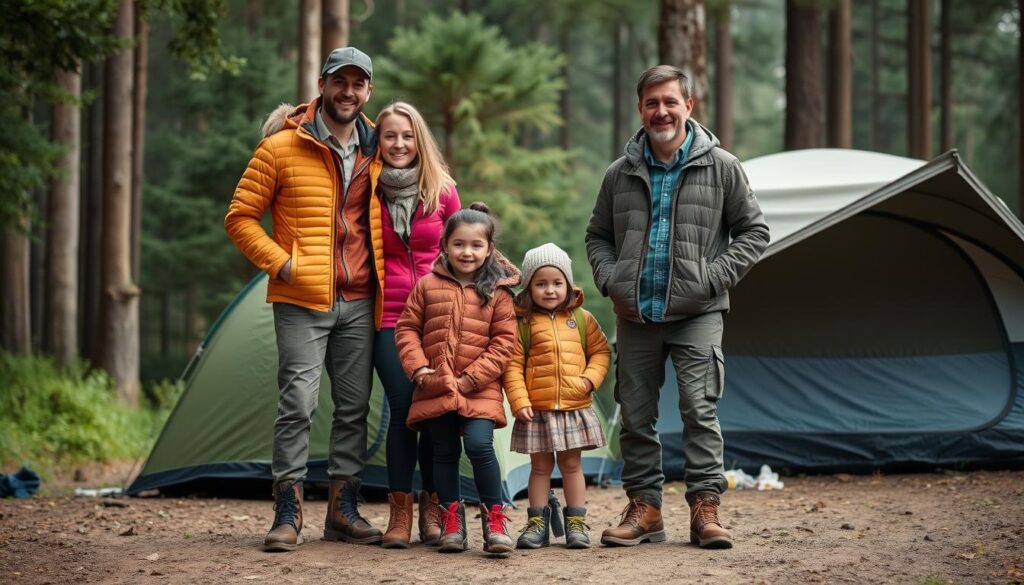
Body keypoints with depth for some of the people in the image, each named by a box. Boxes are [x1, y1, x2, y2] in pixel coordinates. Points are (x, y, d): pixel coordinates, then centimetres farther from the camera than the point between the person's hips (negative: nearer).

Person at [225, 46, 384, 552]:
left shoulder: (374, 151, 9)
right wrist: (281, 263, -13)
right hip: (301, 302, -5)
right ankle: (287, 513, -1)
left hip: (358, 302, 5)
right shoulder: (281, 148, -5)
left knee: (354, 406, 7)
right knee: (297, 404, -8)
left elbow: (386, 218, 23)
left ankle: (343, 510, 16)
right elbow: (240, 217, -3)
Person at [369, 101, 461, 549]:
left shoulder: (443, 190, 4)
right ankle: (399, 513, -1)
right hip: (390, 316, -1)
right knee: (403, 407, -11)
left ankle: (432, 510, 10)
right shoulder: (368, 191, 1)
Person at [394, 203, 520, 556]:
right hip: (435, 389, 2)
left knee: (479, 444, -18)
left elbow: (504, 342, -2)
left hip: (479, 390, -2)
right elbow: (406, 328, 8)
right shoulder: (427, 286, 5)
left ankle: (494, 517, -6)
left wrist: (473, 378, -10)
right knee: (445, 452, 6)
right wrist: (417, 367, -6)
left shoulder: (497, 293, 1)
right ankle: (451, 519, 17)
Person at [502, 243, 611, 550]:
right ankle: (538, 522, 15)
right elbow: (513, 365, -6)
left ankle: (576, 522, 14)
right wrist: (519, 402, -14)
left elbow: (601, 351, 10)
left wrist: (591, 377, -8)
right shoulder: (523, 323, -4)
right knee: (540, 467, 8)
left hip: (575, 407, 1)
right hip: (537, 410, -1)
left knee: (571, 465, 9)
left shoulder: (581, 319, 4)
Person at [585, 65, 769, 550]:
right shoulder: (621, 175, 7)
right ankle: (644, 508, 14)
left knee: (700, 409, -10)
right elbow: (598, 236, 19)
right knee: (636, 414, 5)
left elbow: (753, 232, 5)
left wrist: (715, 278, -7)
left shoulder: (721, 167, 0)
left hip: (696, 314, -3)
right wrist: (611, 282, 2)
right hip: (635, 315, 3)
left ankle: (705, 508, -5)